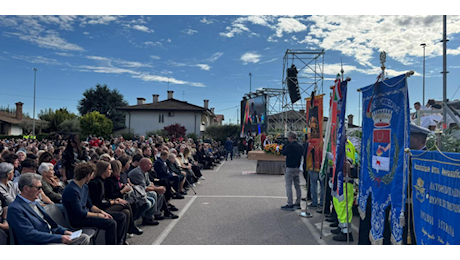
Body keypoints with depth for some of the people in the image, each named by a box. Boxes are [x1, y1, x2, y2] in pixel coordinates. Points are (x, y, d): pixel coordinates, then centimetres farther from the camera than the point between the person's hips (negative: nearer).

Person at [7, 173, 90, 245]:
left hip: (52, 237, 9)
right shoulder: (14, 208, -11)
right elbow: (30, 234, -20)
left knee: (84, 238, -7)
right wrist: (59, 238, -21)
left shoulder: (35, 203, 17)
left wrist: (63, 231, 4)